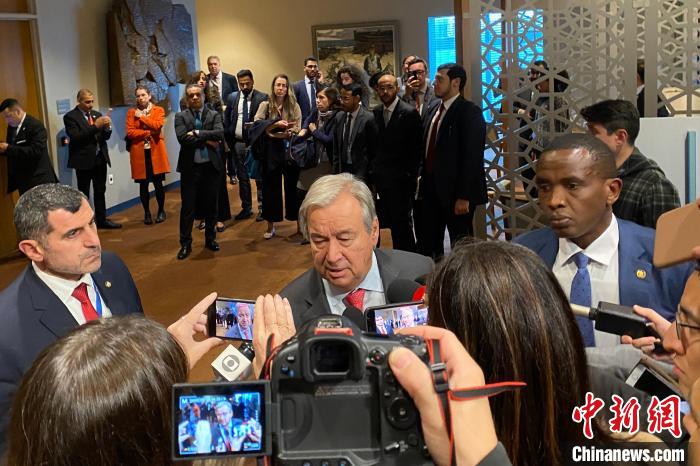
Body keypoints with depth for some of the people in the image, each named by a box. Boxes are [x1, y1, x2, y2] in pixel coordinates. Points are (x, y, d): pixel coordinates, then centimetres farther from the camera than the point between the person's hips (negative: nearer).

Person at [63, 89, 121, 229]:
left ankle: (102, 220, 23)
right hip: (84, 161, -6)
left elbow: (105, 137, 10)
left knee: (100, 191, 13)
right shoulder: (70, 117, -7)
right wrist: (95, 126, -24)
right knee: (83, 194, 2)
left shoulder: (97, 114, 11)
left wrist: (107, 128, -13)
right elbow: (75, 137, -19)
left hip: (100, 159, 6)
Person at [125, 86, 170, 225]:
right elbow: (130, 132, -4)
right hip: (139, 153, 1)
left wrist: (141, 117, -7)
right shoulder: (131, 112, 8)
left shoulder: (159, 110, 5)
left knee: (158, 183, 1)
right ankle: (147, 213, 16)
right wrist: (148, 133, -11)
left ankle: (161, 211, 18)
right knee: (143, 184, 4)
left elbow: (157, 126, -14)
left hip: (156, 151, -1)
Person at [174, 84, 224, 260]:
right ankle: (185, 244, 12)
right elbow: (182, 138, -14)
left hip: (210, 166, 1)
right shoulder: (180, 117, 3)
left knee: (210, 205, 11)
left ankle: (210, 239, 26)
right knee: (187, 207, 3)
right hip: (190, 168, -1)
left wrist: (197, 133, -15)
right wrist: (206, 140, -13)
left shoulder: (214, 115, 5)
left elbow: (219, 134, -13)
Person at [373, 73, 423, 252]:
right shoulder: (375, 113, 9)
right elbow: (374, 145, 12)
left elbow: (416, 148, -8)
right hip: (380, 178, 5)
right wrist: (373, 169, 3)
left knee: (401, 222, 1)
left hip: (401, 179, -5)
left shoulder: (409, 113, -7)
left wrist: (411, 175, -10)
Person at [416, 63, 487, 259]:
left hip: (456, 193, -7)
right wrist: (423, 182, 10)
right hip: (431, 189, 8)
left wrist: (464, 196, -20)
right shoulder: (433, 112, 12)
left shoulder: (470, 112, -11)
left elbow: (472, 156, -17)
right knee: (426, 244, 12)